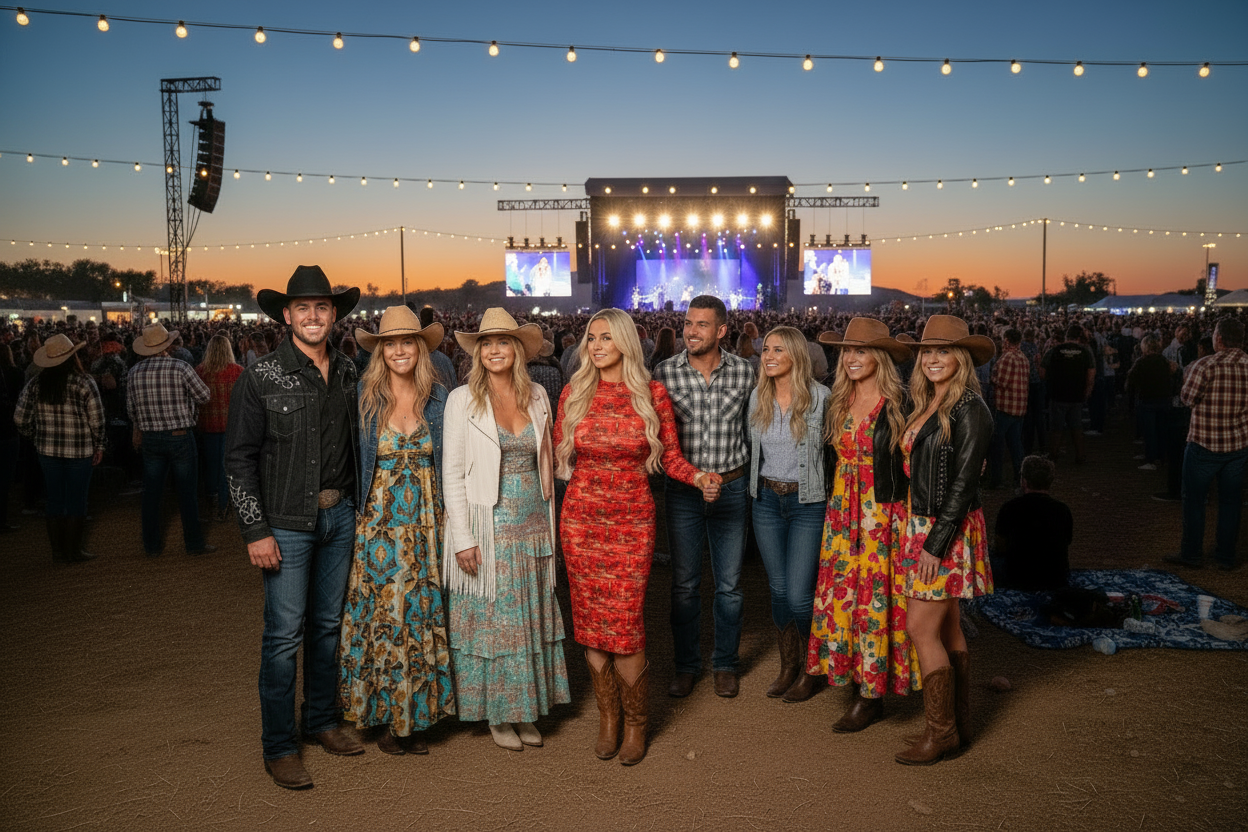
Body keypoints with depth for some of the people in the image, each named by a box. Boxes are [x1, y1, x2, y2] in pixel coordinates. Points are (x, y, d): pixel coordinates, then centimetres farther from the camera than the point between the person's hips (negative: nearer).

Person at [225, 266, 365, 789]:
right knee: (284, 633, -2)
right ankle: (279, 747, 11)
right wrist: (256, 531, -12)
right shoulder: (262, 378, -8)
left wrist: (355, 503, 10)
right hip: (287, 522, -5)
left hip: (339, 515, 5)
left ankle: (322, 721, 31)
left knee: (328, 623, 15)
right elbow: (239, 458, -8)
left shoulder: (347, 373, 6)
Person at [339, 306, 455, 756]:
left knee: (422, 615, 5)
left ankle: (415, 717, 17)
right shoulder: (363, 397, -2)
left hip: (425, 521, 2)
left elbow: (448, 461, 9)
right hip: (378, 523, -2)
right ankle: (384, 717, 17)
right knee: (380, 613, 2)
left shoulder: (438, 398, 3)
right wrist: (354, 510, -2)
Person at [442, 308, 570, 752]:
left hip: (533, 527, 4)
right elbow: (452, 473, -7)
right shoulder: (463, 400, -6)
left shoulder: (537, 396, 5)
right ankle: (497, 713, 21)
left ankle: (525, 708, 26)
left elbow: (545, 461, 11)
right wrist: (462, 538, -12)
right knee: (491, 620, 5)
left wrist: (549, 523, 9)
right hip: (488, 529, -4)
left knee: (531, 619, 11)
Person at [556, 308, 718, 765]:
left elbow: (670, 456, 4)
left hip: (631, 521, -2)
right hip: (581, 518, 2)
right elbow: (557, 452, 11)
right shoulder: (574, 394, 3)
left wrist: (697, 476, -13)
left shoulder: (653, 394, -1)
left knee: (625, 624, -6)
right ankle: (607, 716, 27)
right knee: (590, 622, 7)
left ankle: (636, 723, 16)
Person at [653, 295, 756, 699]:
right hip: (682, 489, 0)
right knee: (684, 584, 9)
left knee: (729, 585, 9)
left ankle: (725, 664, 26)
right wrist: (686, 475, -7)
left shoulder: (743, 371, -2)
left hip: (731, 487, 1)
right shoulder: (665, 373, -6)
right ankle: (686, 665, 24)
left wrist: (738, 477, 7)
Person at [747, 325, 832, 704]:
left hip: (808, 502, -5)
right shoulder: (757, 397, 4)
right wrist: (755, 485, 12)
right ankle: (788, 665, 28)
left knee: (799, 595, -6)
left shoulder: (821, 397, -10)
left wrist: (830, 495, -8)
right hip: (766, 500, 5)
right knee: (778, 589, 12)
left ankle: (811, 669, 17)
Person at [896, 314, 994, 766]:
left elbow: (963, 483, -17)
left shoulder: (969, 410, -14)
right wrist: (920, 535, 8)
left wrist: (936, 543, -18)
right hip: (920, 526, 8)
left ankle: (940, 732, 6)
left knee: (921, 628, -6)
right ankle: (958, 725, 24)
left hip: (948, 531, -8)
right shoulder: (926, 406, 11)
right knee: (947, 629, 14)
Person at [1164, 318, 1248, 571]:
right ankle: (1226, 557, 19)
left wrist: (1189, 373, 7)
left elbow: (1188, 398, -8)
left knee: (1194, 500, 8)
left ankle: (1191, 554, 14)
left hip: (1205, 444, -4)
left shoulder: (1206, 366, -17)